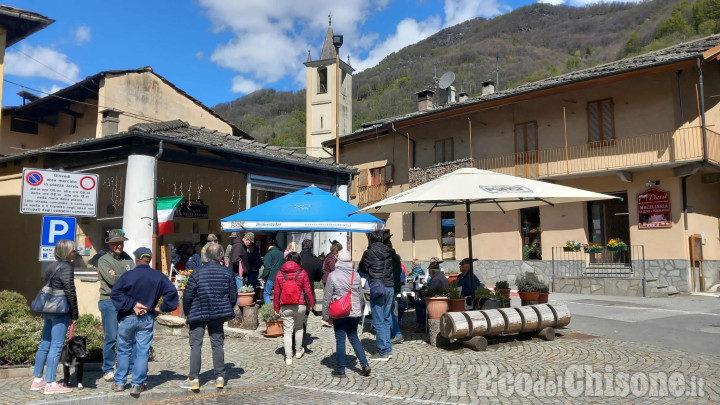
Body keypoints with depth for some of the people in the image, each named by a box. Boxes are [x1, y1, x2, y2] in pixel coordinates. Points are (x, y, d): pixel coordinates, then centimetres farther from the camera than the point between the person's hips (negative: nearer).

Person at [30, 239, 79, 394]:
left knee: (45, 344, 14)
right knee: (56, 347, -6)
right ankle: (50, 384, -3)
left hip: (48, 310, 9)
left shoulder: (53, 266, 15)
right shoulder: (66, 267, -12)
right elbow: (70, 292, -15)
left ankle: (37, 380, 22)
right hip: (60, 312, -9)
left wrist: (54, 312, 17)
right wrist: (74, 314, -8)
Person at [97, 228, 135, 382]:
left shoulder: (128, 259, 12)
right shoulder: (104, 260, -1)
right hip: (109, 302, -4)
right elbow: (112, 280, -14)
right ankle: (108, 370, 10)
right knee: (111, 337, -2)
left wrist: (117, 276, -11)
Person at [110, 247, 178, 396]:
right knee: (142, 352, 6)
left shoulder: (127, 275, -8)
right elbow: (172, 292, -8)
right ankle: (137, 384, 7)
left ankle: (119, 382, 21)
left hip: (127, 318, -1)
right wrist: (162, 308, -3)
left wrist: (132, 305, -14)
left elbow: (115, 293, -16)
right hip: (147, 320, 1)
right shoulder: (159, 276, -3)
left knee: (123, 351, 14)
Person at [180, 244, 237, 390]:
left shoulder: (197, 273, -9)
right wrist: (227, 311, 17)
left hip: (198, 314, -2)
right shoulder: (228, 273, -3)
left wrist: (187, 312, 9)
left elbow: (187, 296, -7)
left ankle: (194, 379, 4)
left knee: (196, 345, 5)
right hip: (218, 314, 2)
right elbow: (233, 296, 1)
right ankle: (220, 377, 14)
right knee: (217, 344, 11)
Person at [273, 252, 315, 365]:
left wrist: (276, 308, 10)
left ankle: (288, 357, 2)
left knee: (287, 331, 4)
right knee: (299, 328, 21)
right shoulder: (302, 272, -3)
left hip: (285, 307, 0)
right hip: (300, 305, 0)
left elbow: (277, 292, 4)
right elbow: (308, 290, -2)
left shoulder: (280, 274, 3)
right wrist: (311, 303, 8)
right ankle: (298, 351, 32)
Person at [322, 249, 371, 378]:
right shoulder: (356, 275, 0)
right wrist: (359, 310, 21)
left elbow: (327, 297, -6)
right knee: (354, 337, 17)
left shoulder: (332, 275, -9)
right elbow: (361, 295, 8)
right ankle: (365, 364, 9)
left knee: (340, 340, 6)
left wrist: (326, 315, 2)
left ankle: (340, 370, 13)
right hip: (354, 312, 3)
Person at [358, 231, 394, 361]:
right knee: (386, 320, 14)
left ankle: (383, 352, 2)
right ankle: (388, 350, 17)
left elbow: (361, 269, 8)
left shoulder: (369, 253, -5)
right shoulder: (389, 252, 9)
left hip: (377, 288, -5)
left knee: (378, 322, 0)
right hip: (390, 288, 6)